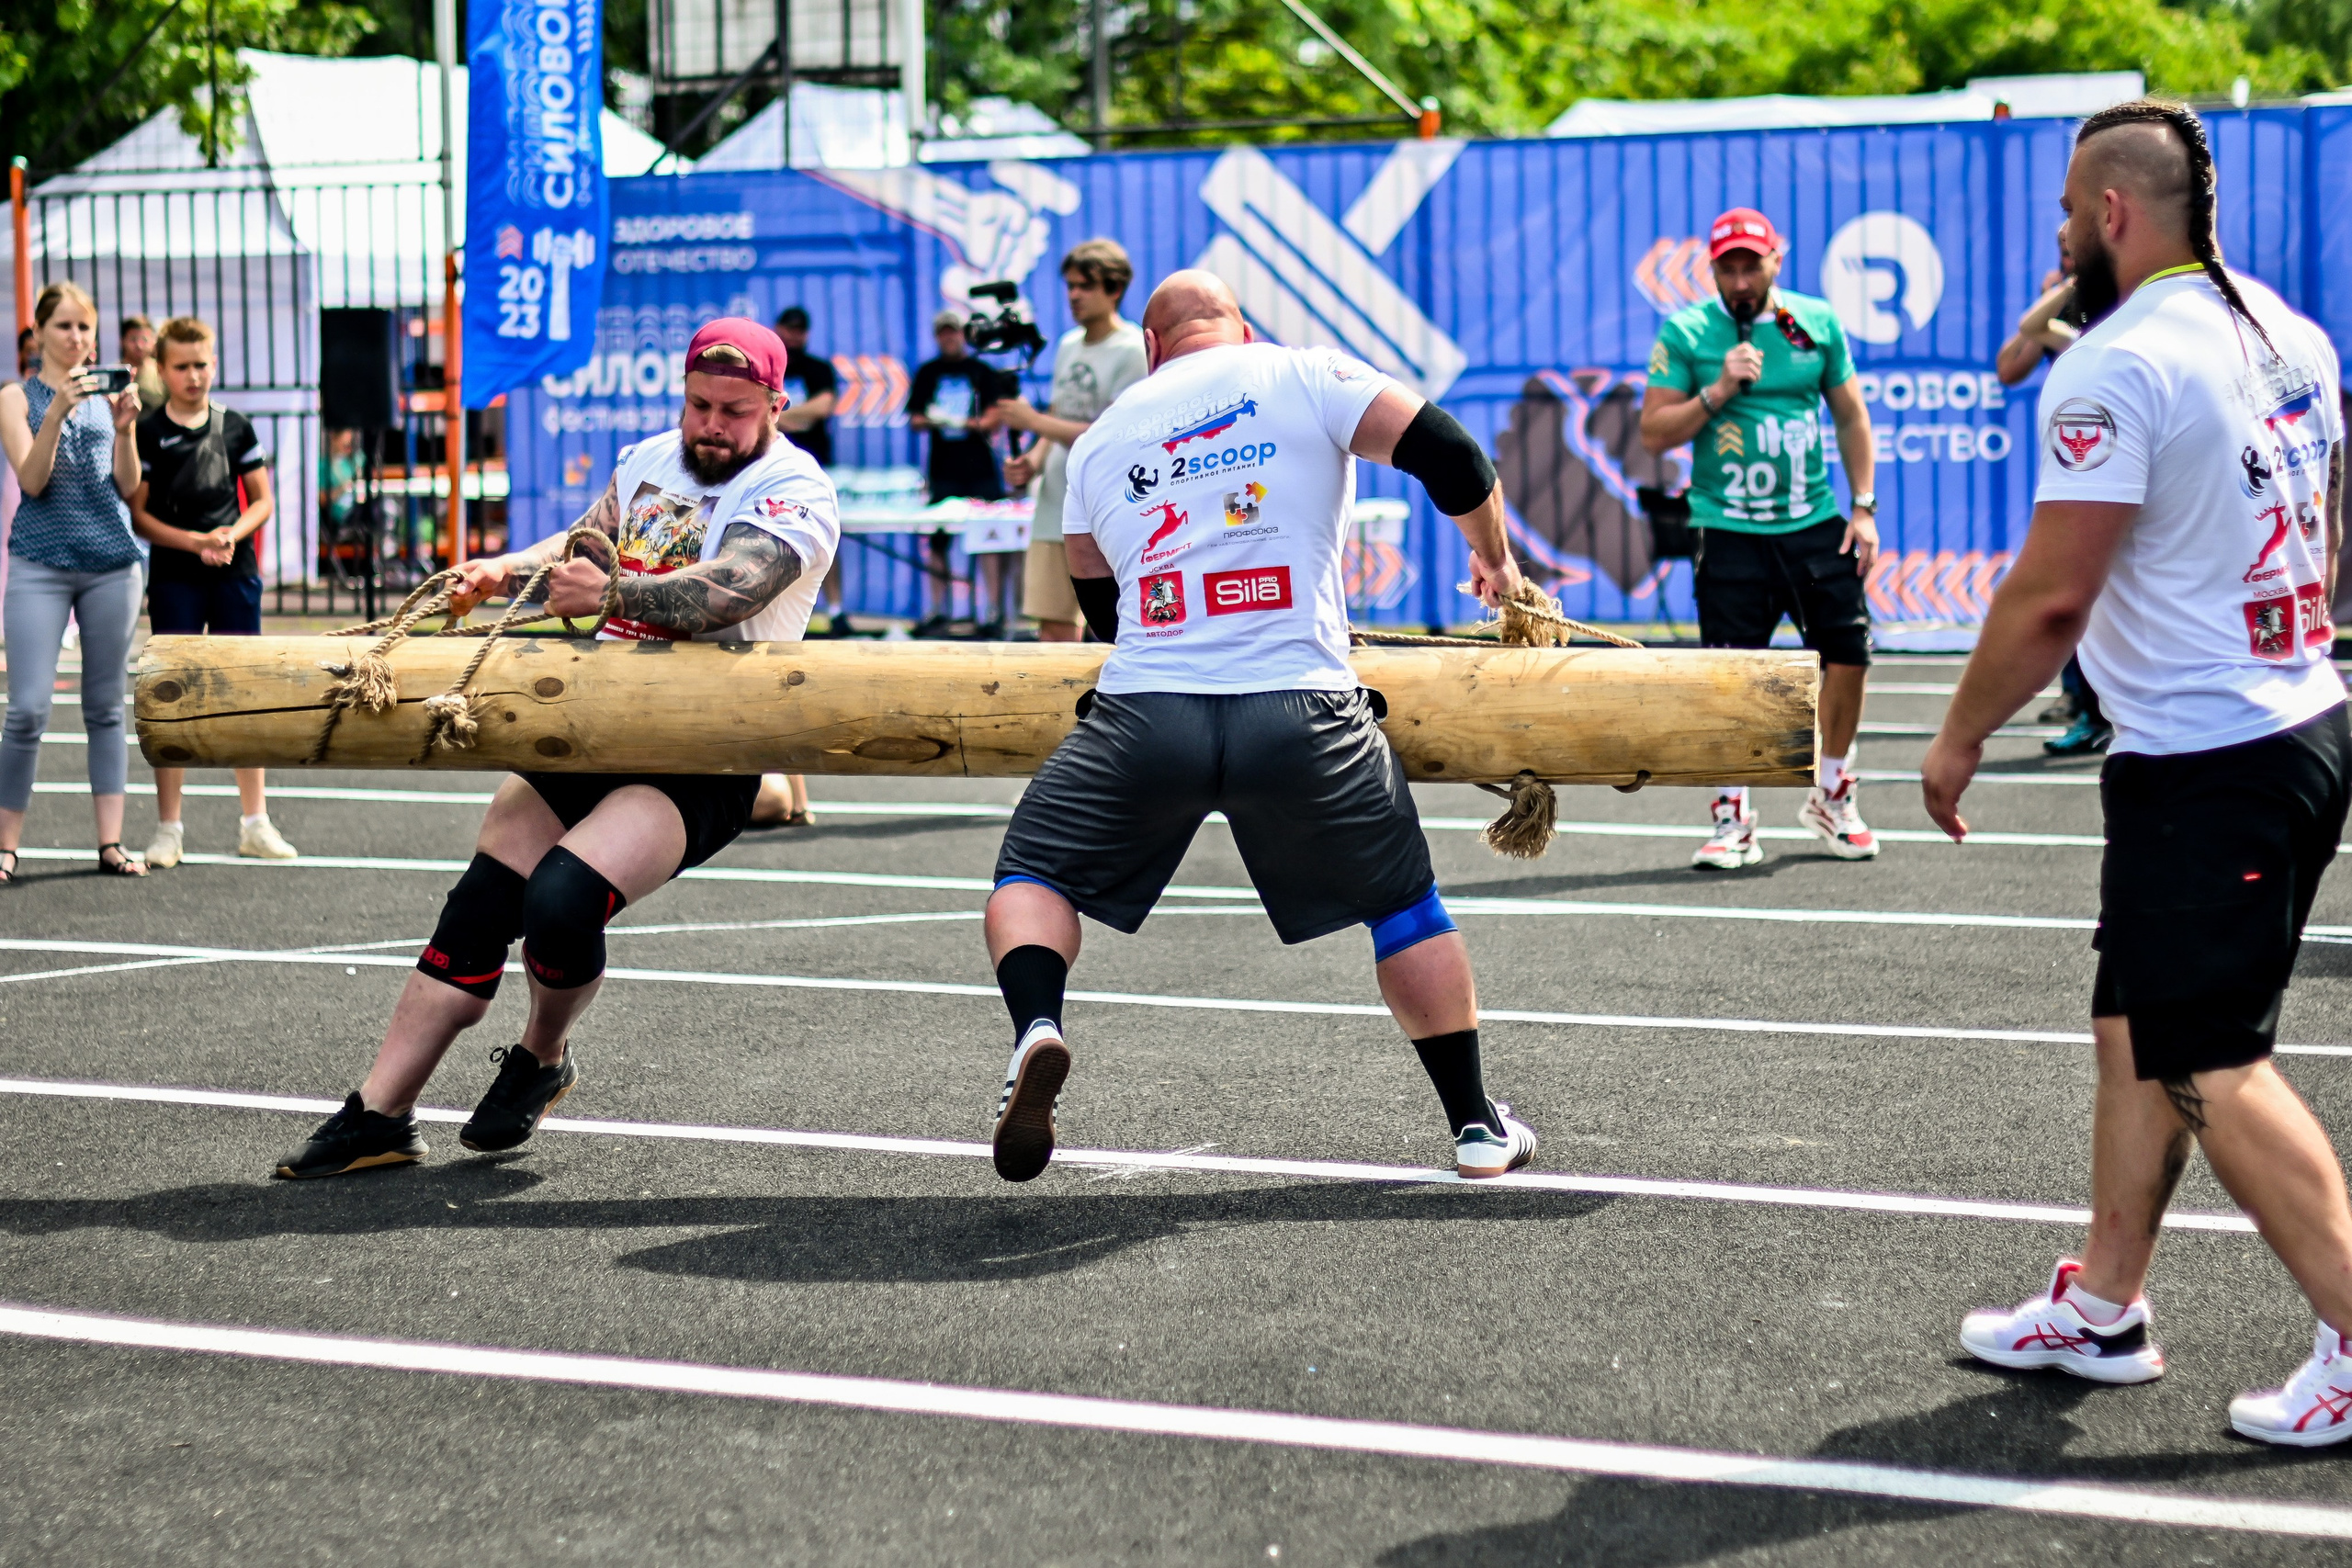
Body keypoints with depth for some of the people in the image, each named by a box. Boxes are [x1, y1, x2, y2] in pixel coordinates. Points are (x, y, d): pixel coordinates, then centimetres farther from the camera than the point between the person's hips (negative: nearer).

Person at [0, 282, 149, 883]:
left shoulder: (107, 394, 9)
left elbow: (129, 487, 4)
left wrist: (124, 427, -12)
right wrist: (58, 411, -21)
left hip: (112, 562, 3)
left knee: (106, 707, 5)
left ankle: (111, 843, 7)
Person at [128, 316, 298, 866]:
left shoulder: (235, 426, 6)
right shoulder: (148, 432, -2)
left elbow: (262, 501, 10)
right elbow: (137, 515, -4)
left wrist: (232, 533, -9)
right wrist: (194, 542, -15)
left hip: (236, 574, 3)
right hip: (174, 579, -3)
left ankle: (255, 822, 14)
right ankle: (168, 829, 4)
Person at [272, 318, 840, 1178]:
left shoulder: (793, 493, -9)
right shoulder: (649, 461, 14)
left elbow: (724, 592, -26)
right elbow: (588, 544, 26)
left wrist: (611, 594, -40)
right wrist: (505, 570, 6)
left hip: (704, 761, -7)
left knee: (562, 901, -26)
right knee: (478, 905, -6)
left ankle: (543, 1058, 4)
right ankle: (379, 1115, -1)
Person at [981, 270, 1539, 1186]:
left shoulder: (1099, 439, 21)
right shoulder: (1307, 378, 10)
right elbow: (1450, 456, 1)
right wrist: (1494, 561, 20)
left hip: (1143, 713, 1)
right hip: (1300, 714, -1)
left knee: (1033, 872, 18)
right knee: (1404, 902, 19)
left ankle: (1036, 1027, -12)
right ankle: (1477, 1126, 21)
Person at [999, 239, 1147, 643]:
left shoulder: (1133, 351, -9)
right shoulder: (1068, 345, 14)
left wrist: (1032, 421, -13)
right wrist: (1034, 460, 0)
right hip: (1055, 507, 7)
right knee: (1052, 627, 5)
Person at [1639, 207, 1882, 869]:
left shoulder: (1818, 322, 6)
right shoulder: (1684, 333, -1)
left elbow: (1851, 416, 14)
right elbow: (1653, 432, -3)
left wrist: (1864, 507, 8)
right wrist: (1718, 390, -16)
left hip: (1815, 523, 3)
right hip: (1730, 534, -3)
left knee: (1848, 652, 1)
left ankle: (1832, 796, 21)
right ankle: (1733, 818, 9)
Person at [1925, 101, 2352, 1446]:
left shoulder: (2119, 367, -18)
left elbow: (2052, 596, -20)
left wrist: (1963, 736, -7)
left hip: (2205, 770, -9)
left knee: (2215, 1073, -4)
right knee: (2135, 1032, 17)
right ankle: (2104, 1310, 25)